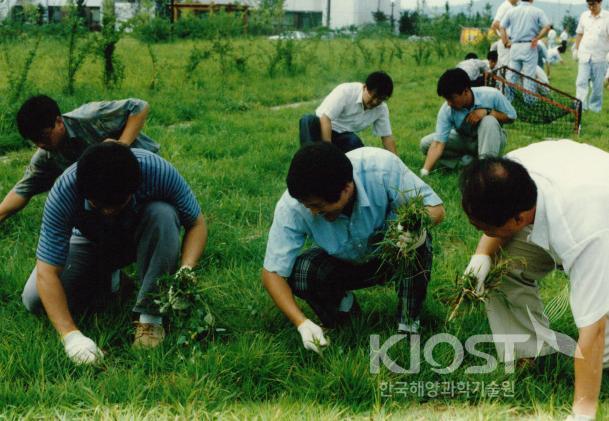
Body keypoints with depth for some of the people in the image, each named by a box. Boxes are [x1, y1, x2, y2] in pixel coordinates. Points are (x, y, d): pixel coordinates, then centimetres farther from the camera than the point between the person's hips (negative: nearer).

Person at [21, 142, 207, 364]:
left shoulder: (158, 170, -35)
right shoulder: (63, 193, -35)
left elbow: (197, 223, -20)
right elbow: (47, 273, -33)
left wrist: (186, 271, -38)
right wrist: (70, 335, -42)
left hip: (144, 236, 0)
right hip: (92, 243, 1)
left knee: (163, 214, -35)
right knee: (34, 300, -20)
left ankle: (151, 315, -22)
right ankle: (108, 283, 7)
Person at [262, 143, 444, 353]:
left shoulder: (381, 166, -33)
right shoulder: (292, 206, -30)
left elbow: (436, 208, -24)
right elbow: (273, 272, -24)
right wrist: (302, 323, -36)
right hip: (343, 264, 1)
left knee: (418, 240, -33)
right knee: (298, 274, -28)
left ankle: (408, 326, -13)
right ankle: (342, 304, 5)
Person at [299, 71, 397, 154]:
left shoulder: (382, 109, -10)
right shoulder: (346, 91, -28)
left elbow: (387, 137, -4)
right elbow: (325, 119, -32)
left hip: (343, 136, 5)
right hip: (323, 127, -4)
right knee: (308, 120, -38)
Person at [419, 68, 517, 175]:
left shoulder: (491, 95, -28)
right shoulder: (446, 110, -26)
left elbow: (511, 116, -14)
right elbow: (438, 144, -30)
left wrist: (487, 111, -32)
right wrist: (424, 171, -43)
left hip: (491, 139, -2)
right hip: (464, 140, 2)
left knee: (489, 121, -36)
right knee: (425, 143, -17)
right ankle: (468, 161, -17)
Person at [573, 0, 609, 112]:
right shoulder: (584, 15, 5)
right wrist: (576, 49, 13)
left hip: (600, 56, -2)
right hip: (584, 55, 2)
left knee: (597, 85, 6)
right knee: (581, 82, -5)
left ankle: (595, 106, 18)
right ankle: (580, 106, -7)